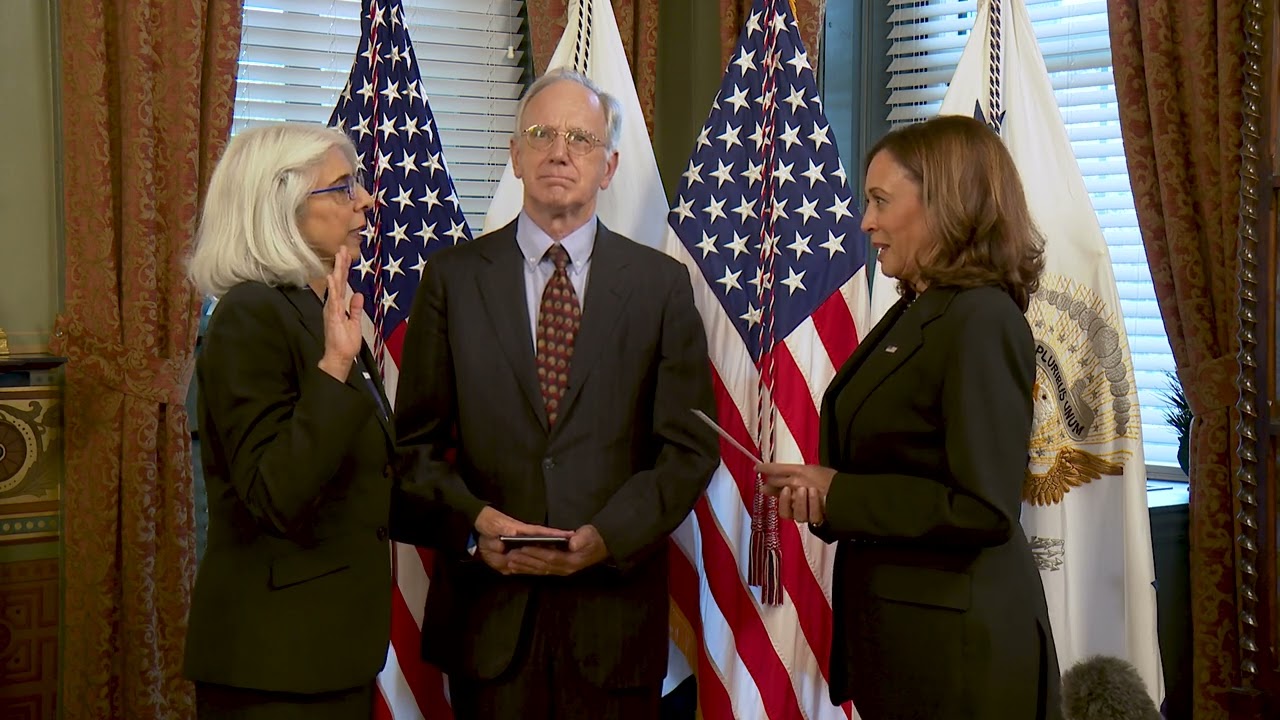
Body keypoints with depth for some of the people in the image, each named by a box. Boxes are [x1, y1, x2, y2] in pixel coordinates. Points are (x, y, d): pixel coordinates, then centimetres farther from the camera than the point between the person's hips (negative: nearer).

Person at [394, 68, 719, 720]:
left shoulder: (662, 284, 4)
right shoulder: (453, 277, 5)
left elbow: (691, 446, 1)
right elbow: (417, 440, 5)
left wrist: (608, 535, -12)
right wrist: (473, 519, -12)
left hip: (614, 603, 0)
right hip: (487, 604, 0)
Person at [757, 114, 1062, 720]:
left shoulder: (982, 322, -18)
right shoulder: (913, 313, 10)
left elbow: (984, 508, -23)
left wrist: (839, 495, -16)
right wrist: (819, 492, -4)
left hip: (953, 641, -9)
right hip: (895, 625, 9)